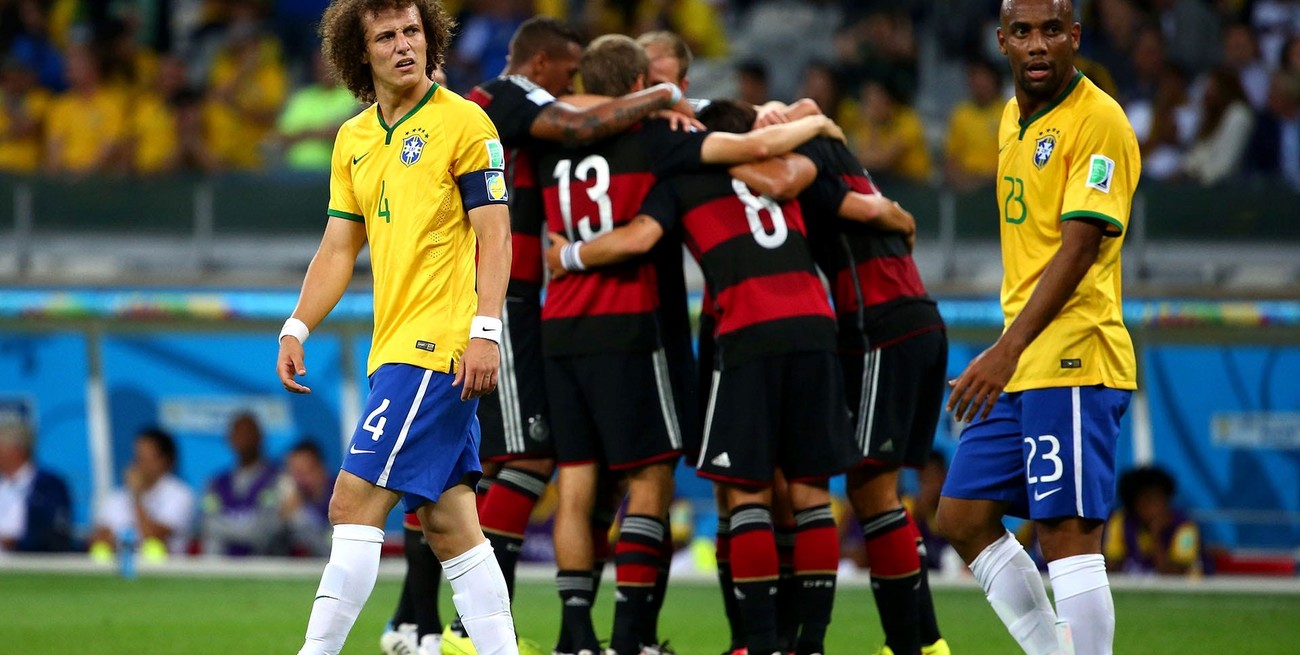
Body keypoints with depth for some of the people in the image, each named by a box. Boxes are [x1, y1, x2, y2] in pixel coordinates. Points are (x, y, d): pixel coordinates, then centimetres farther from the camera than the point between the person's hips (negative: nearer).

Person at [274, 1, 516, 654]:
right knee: (447, 523, 7)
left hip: (438, 346, -8)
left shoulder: (462, 122, -5)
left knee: (355, 502, -12)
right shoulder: (353, 140, 15)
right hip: (396, 349, 8)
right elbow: (339, 248, 19)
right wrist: (296, 329, 7)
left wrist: (484, 331, -18)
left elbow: (494, 237, -9)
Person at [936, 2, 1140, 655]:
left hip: (1072, 362, -9)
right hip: (1019, 366, 9)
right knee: (962, 518, 10)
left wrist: (1009, 349, -25)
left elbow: (1078, 248, -19)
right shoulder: (1013, 118, 16)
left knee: (1068, 535, -12)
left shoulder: (1098, 122, -12)